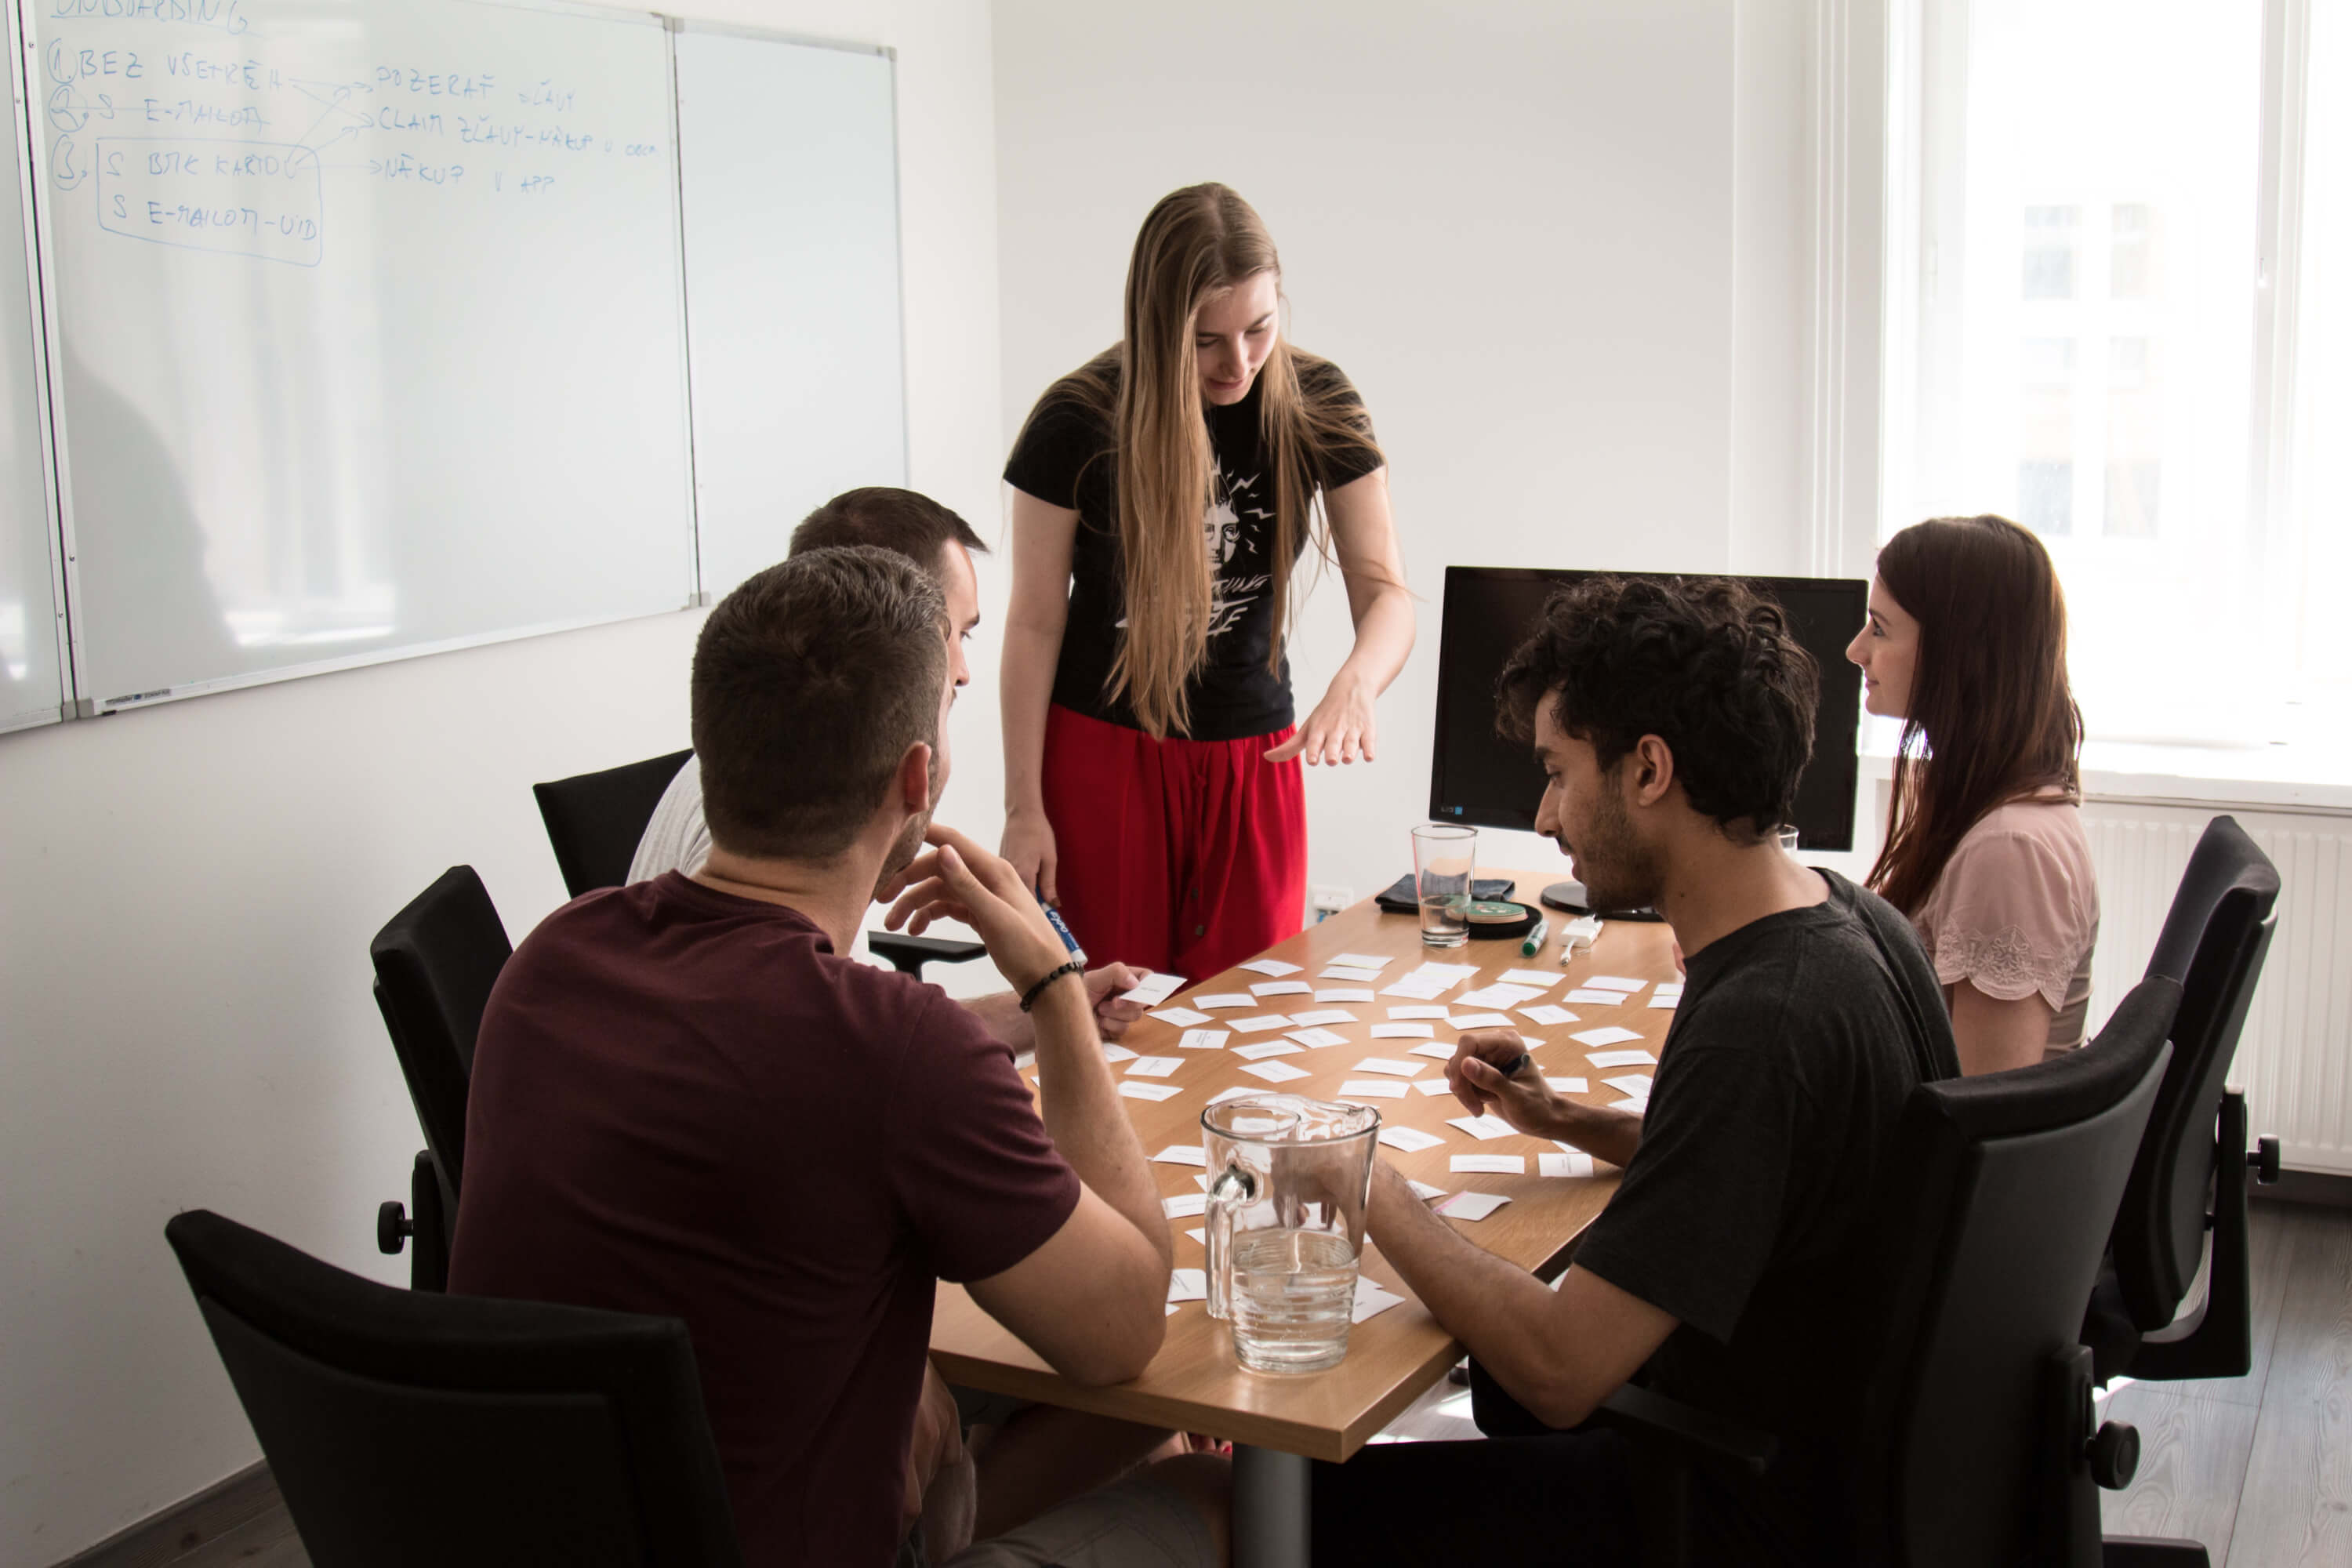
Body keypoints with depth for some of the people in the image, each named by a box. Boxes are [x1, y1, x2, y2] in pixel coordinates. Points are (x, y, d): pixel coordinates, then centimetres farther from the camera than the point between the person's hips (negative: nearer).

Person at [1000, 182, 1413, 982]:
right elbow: (1036, 623, -5)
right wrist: (1024, 808, -7)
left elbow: (1386, 592, -9)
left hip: (1254, 756, 2)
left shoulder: (1319, 406, -7)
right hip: (1102, 752, -2)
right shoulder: (1077, 422, -12)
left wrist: (1354, 682, -32)